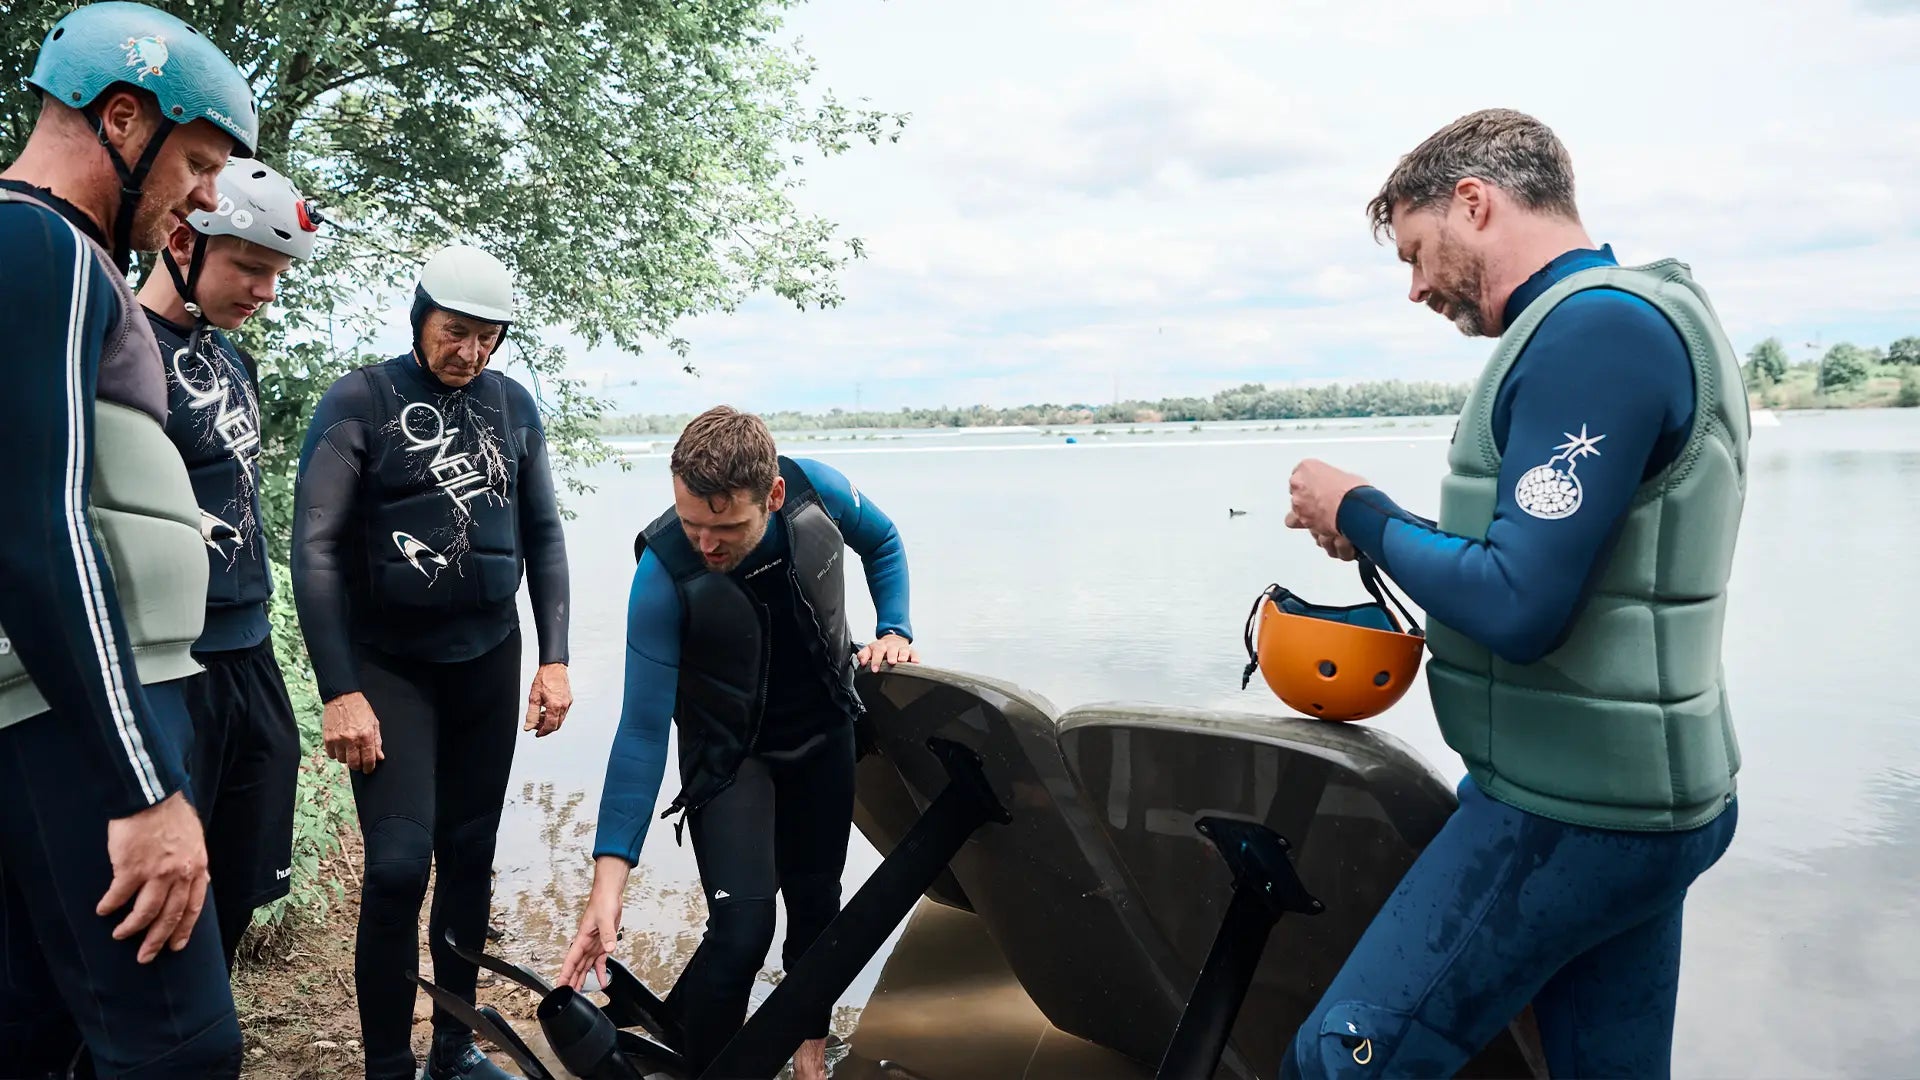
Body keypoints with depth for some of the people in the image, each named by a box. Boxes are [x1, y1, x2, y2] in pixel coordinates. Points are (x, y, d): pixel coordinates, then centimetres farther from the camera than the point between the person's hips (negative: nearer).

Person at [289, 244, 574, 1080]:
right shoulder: (359, 401, -6)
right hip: (388, 665, -3)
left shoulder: (513, 406, 6)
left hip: (488, 661, 4)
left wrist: (554, 659, 3)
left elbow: (542, 535, 10)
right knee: (400, 863, -10)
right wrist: (340, 692, -15)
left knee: (469, 856, 8)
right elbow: (316, 550, -10)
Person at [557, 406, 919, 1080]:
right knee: (743, 928, -18)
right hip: (728, 751, -3)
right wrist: (609, 878, -33)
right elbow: (643, 729, -29)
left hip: (823, 730, 3)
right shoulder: (663, 575, -32)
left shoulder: (818, 491, -24)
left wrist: (894, 631, -11)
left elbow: (883, 544, 1)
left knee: (816, 900, 14)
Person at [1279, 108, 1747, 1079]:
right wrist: (1382, 533, 6)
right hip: (1629, 797, 10)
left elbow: (1518, 608, -25)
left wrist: (1363, 516, -10)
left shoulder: (1593, 328, -18)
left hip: (1566, 814, -10)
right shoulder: (1641, 317, 14)